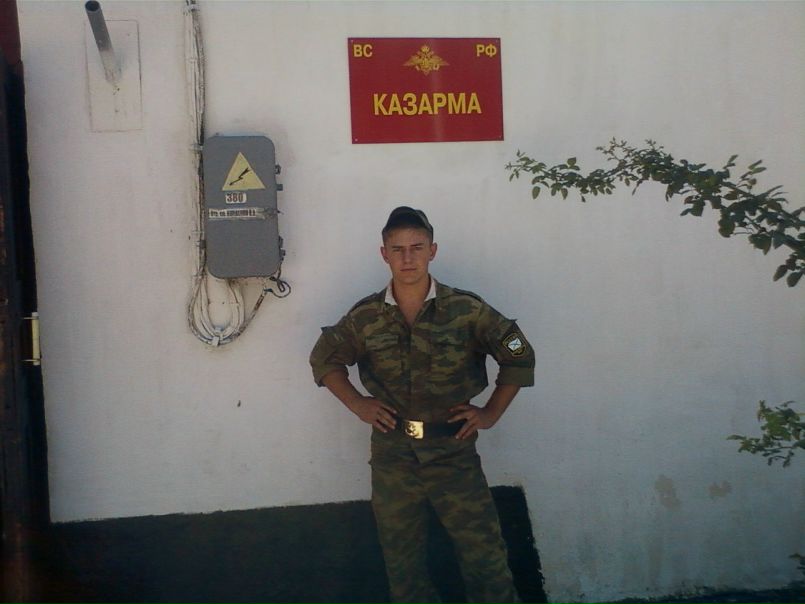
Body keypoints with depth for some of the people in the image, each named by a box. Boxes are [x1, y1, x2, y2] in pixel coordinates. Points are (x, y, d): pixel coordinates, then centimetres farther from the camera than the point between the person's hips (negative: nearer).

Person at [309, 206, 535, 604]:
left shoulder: (467, 310, -8)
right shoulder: (365, 317, -3)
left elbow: (519, 356, 3)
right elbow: (324, 359, 14)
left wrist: (491, 413, 0)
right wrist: (357, 404, 3)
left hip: (454, 452, -2)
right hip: (392, 456, 2)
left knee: (486, 559, 2)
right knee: (403, 567, 15)